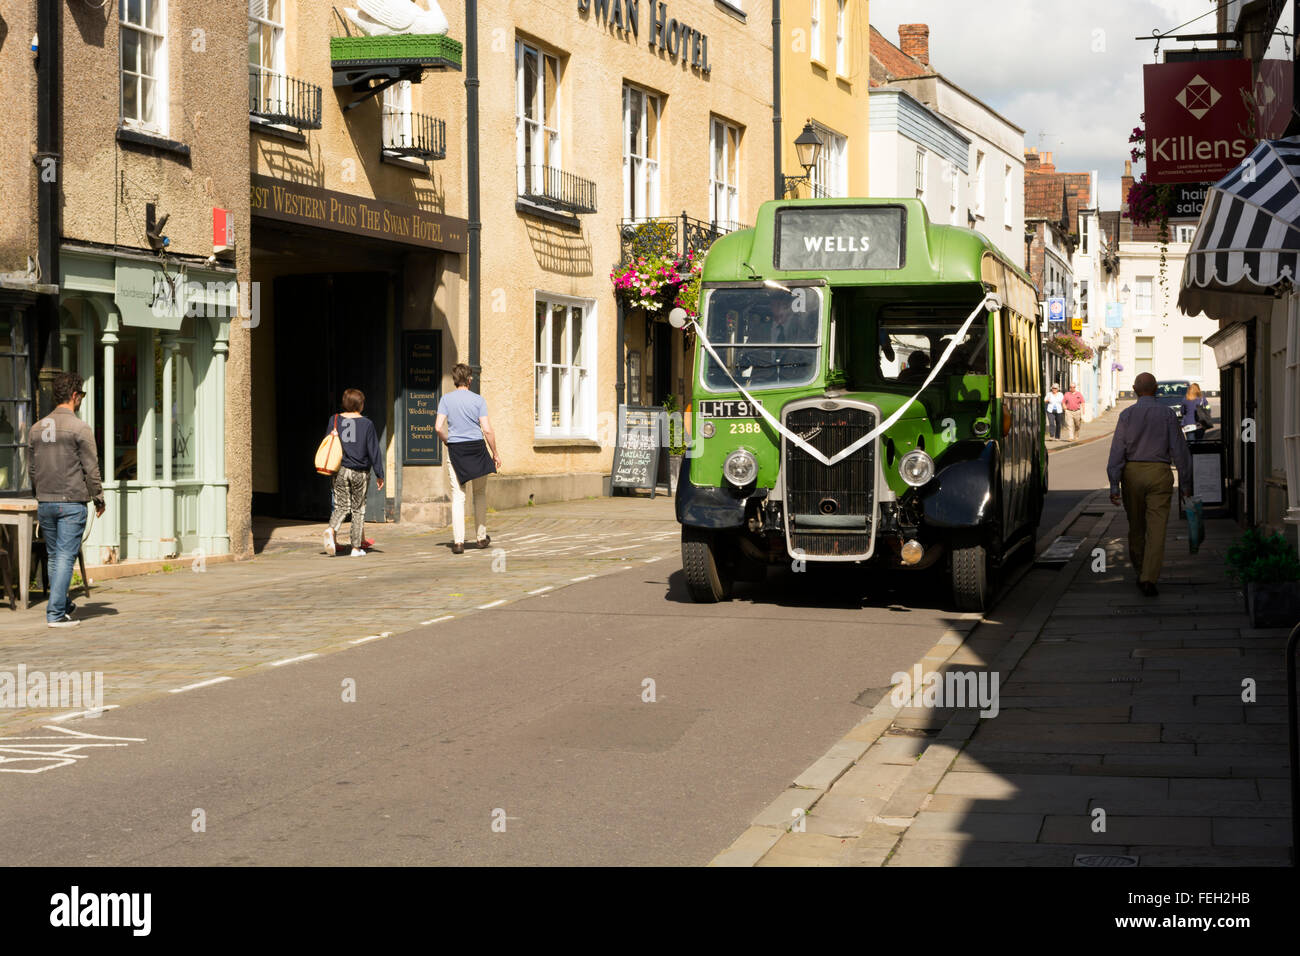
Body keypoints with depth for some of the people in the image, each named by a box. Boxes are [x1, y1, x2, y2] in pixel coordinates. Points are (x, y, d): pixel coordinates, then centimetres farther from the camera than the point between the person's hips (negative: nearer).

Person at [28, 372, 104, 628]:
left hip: (45, 503, 6)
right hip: (72, 502, -6)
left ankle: (63, 605, 27)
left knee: (53, 556, 16)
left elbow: (31, 470, 13)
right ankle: (56, 613, -8)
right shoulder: (80, 428, -11)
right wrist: (98, 499, 1)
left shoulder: (36, 429, 8)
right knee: (65, 556, -4)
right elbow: (91, 469, -10)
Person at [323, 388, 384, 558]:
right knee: (358, 509, 8)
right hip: (360, 472, -2)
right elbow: (374, 451, -4)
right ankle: (357, 547, 10)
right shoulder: (367, 424, -6)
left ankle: (332, 530, -23)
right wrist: (379, 475, 1)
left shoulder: (334, 420, 1)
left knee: (341, 506, 7)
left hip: (340, 470, 2)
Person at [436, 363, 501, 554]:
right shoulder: (478, 399, -3)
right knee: (480, 494, 14)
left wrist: (448, 442, 10)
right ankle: (482, 537, 20)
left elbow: (438, 427, -8)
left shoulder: (446, 399, 0)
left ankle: (458, 541, -5)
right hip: (477, 448, 0)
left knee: (458, 496, 2)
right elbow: (487, 430, -7)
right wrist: (495, 453, 2)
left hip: (455, 450, 1)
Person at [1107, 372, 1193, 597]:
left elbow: (1117, 451, -6)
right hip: (1159, 472, -1)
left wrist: (1114, 485, -5)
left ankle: (1140, 573, 26)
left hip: (1132, 471, 1)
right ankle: (1149, 579, -13)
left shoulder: (1127, 415, -1)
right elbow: (1180, 450, 1)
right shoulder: (1167, 415, 0)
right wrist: (1185, 485, 7)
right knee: (1156, 528, -3)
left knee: (1136, 527, 15)